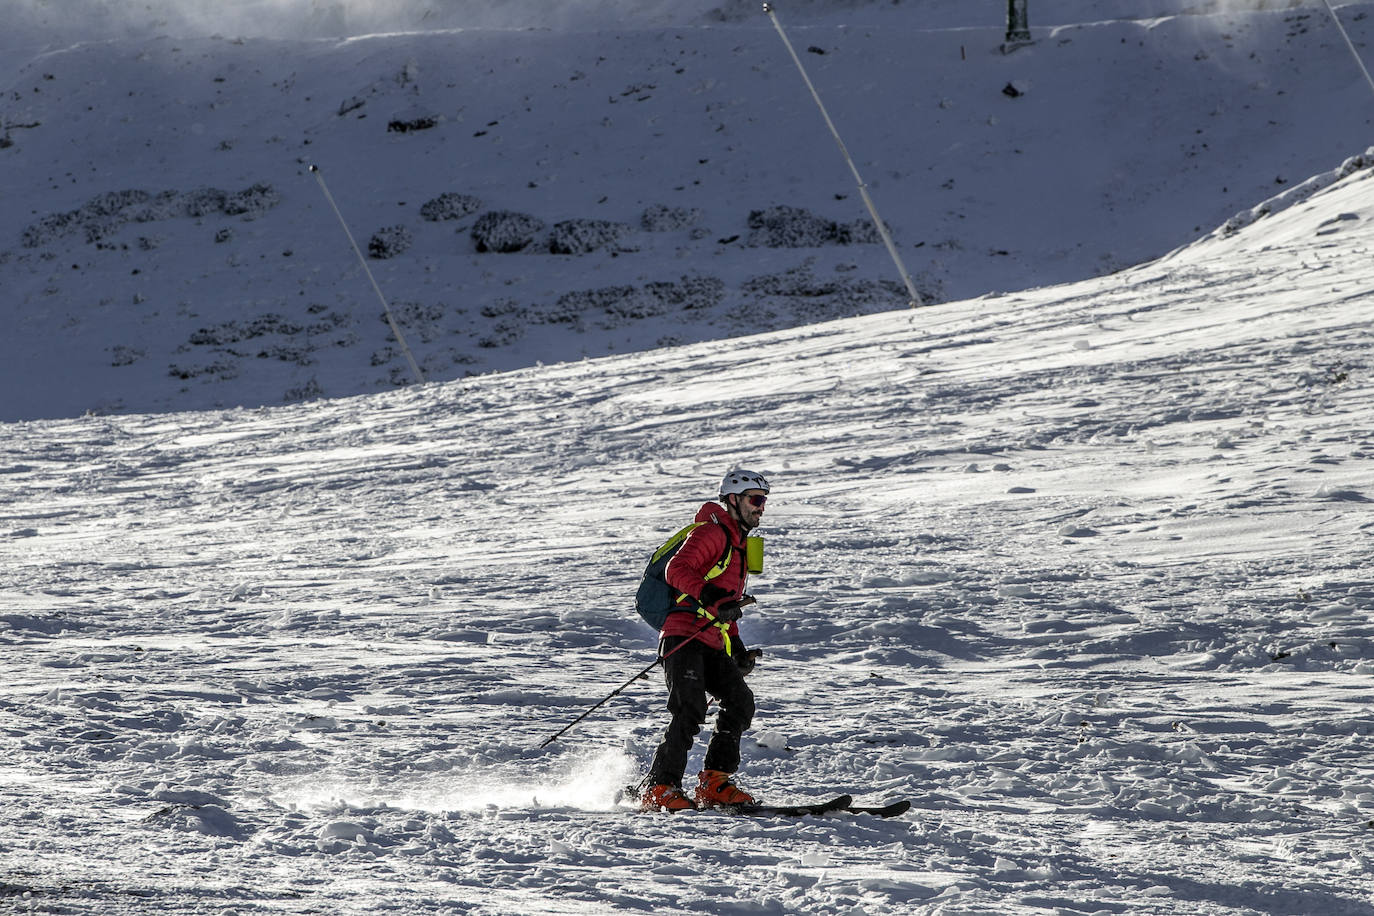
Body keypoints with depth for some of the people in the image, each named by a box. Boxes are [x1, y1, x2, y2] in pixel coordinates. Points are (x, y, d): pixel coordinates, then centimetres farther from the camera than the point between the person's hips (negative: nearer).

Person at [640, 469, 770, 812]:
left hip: (712, 645, 9)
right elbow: (676, 570, -20)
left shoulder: (739, 545, 26)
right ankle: (658, 789, -19)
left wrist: (736, 645, 24)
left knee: (740, 700, -9)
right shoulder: (712, 533, -4)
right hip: (684, 637, -9)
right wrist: (709, 598, -33)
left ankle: (715, 783, -7)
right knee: (690, 709, -21)